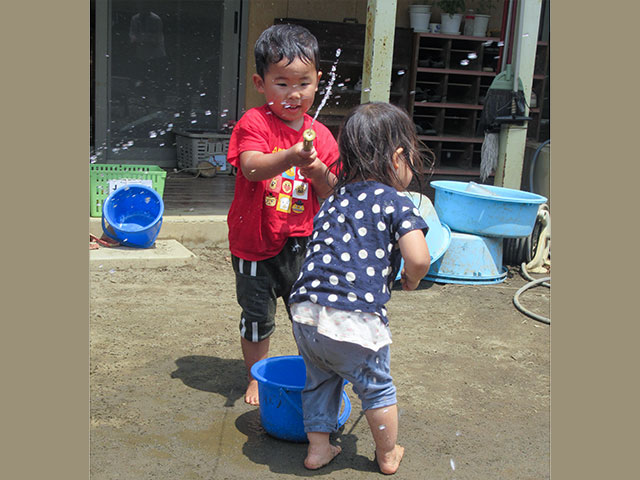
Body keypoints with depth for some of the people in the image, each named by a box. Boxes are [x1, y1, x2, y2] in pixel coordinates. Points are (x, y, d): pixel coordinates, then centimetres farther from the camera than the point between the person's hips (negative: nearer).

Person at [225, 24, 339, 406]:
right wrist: (291, 157, -45)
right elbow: (251, 167, -28)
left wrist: (317, 170, -20)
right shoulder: (255, 122, -10)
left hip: (300, 242, 3)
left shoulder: (320, 135, 1)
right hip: (255, 242, -2)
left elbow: (331, 192, 1)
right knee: (258, 318, 12)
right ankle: (257, 378, 34)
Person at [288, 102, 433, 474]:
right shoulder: (397, 202, -4)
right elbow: (418, 259, -15)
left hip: (306, 311, 5)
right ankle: (388, 456, 36)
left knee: (320, 381, 27)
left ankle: (318, 448, 38)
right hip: (356, 320, -5)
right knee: (377, 388, 18)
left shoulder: (335, 199, 15)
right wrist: (411, 279, 6)